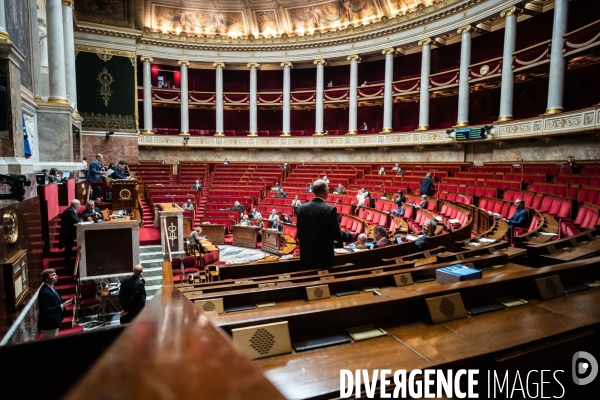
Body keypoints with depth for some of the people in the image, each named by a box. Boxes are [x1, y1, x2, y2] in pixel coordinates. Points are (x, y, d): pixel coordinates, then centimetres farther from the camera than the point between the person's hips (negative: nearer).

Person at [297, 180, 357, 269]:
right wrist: (351, 235, 6)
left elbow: (299, 234, 5)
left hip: (306, 255, 5)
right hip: (324, 255, -4)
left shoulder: (301, 208, -1)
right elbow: (337, 235, -13)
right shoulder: (330, 210, -15)